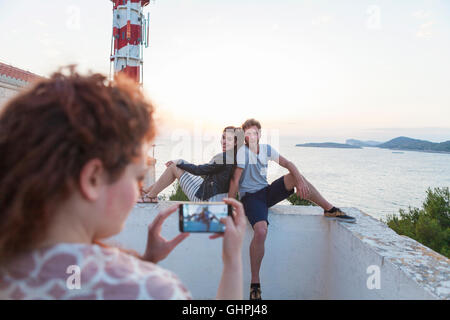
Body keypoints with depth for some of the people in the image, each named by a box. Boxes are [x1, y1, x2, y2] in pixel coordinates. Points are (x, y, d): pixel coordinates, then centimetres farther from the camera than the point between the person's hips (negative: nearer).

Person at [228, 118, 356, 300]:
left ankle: (330, 210, 1)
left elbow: (287, 164, 2)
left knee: (296, 177, -12)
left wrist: (300, 180, -17)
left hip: (267, 192, 6)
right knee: (261, 231, -31)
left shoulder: (266, 149, 6)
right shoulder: (242, 152, -12)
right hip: (250, 197, -6)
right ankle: (255, 283, -15)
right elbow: (235, 180, -16)